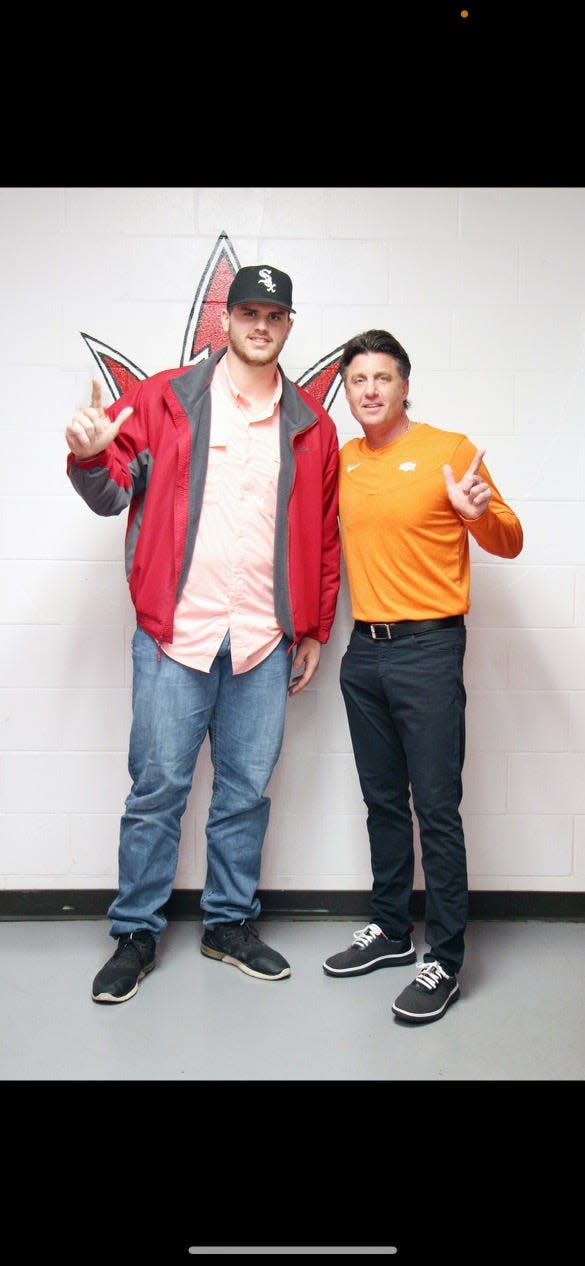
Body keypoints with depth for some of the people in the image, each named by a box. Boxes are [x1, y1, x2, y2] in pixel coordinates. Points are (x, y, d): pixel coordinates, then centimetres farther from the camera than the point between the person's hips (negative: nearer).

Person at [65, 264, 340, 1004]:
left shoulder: (311, 426, 12)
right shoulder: (166, 399, 4)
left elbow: (324, 536, 14)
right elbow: (113, 493, 3)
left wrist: (314, 632, 12)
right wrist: (91, 458, -20)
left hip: (265, 640, 3)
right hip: (174, 633, -2)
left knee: (247, 790, 10)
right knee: (158, 788, 3)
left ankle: (230, 924, 28)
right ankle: (136, 934, 20)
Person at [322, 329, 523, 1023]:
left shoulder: (449, 449, -4)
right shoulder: (343, 460, 12)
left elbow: (510, 542, -4)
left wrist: (480, 513, -24)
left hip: (428, 650, -6)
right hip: (363, 651, 6)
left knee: (436, 808, -3)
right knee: (382, 801, 15)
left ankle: (445, 959, 9)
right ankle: (390, 930, 29)